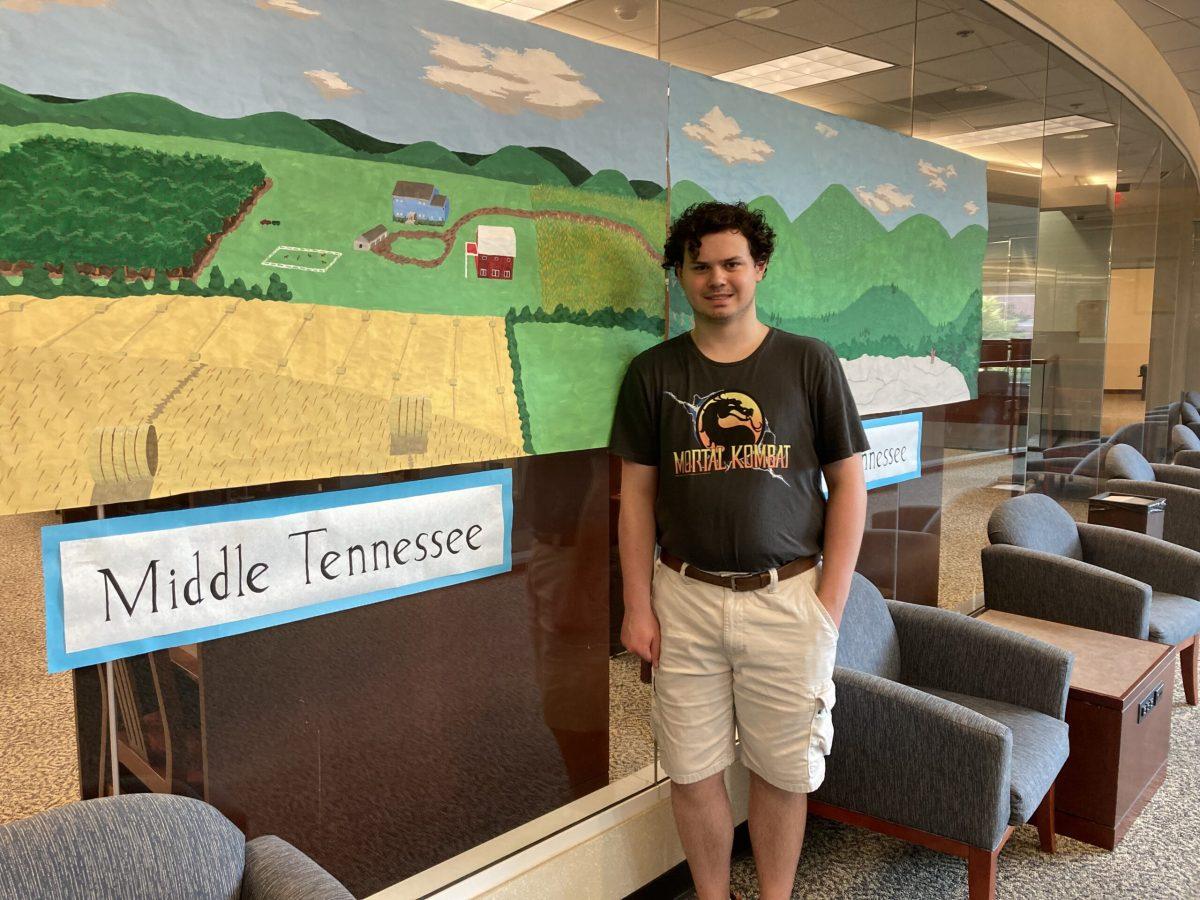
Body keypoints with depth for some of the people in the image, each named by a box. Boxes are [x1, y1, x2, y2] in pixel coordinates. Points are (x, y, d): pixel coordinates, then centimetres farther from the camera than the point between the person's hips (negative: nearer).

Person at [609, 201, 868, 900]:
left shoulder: (810, 363, 0)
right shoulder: (654, 372, 3)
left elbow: (849, 486, 1)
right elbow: (637, 496, 5)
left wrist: (830, 604, -4)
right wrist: (638, 606, 0)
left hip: (787, 599, -1)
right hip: (686, 598, 1)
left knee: (782, 772, 10)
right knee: (693, 772, 10)